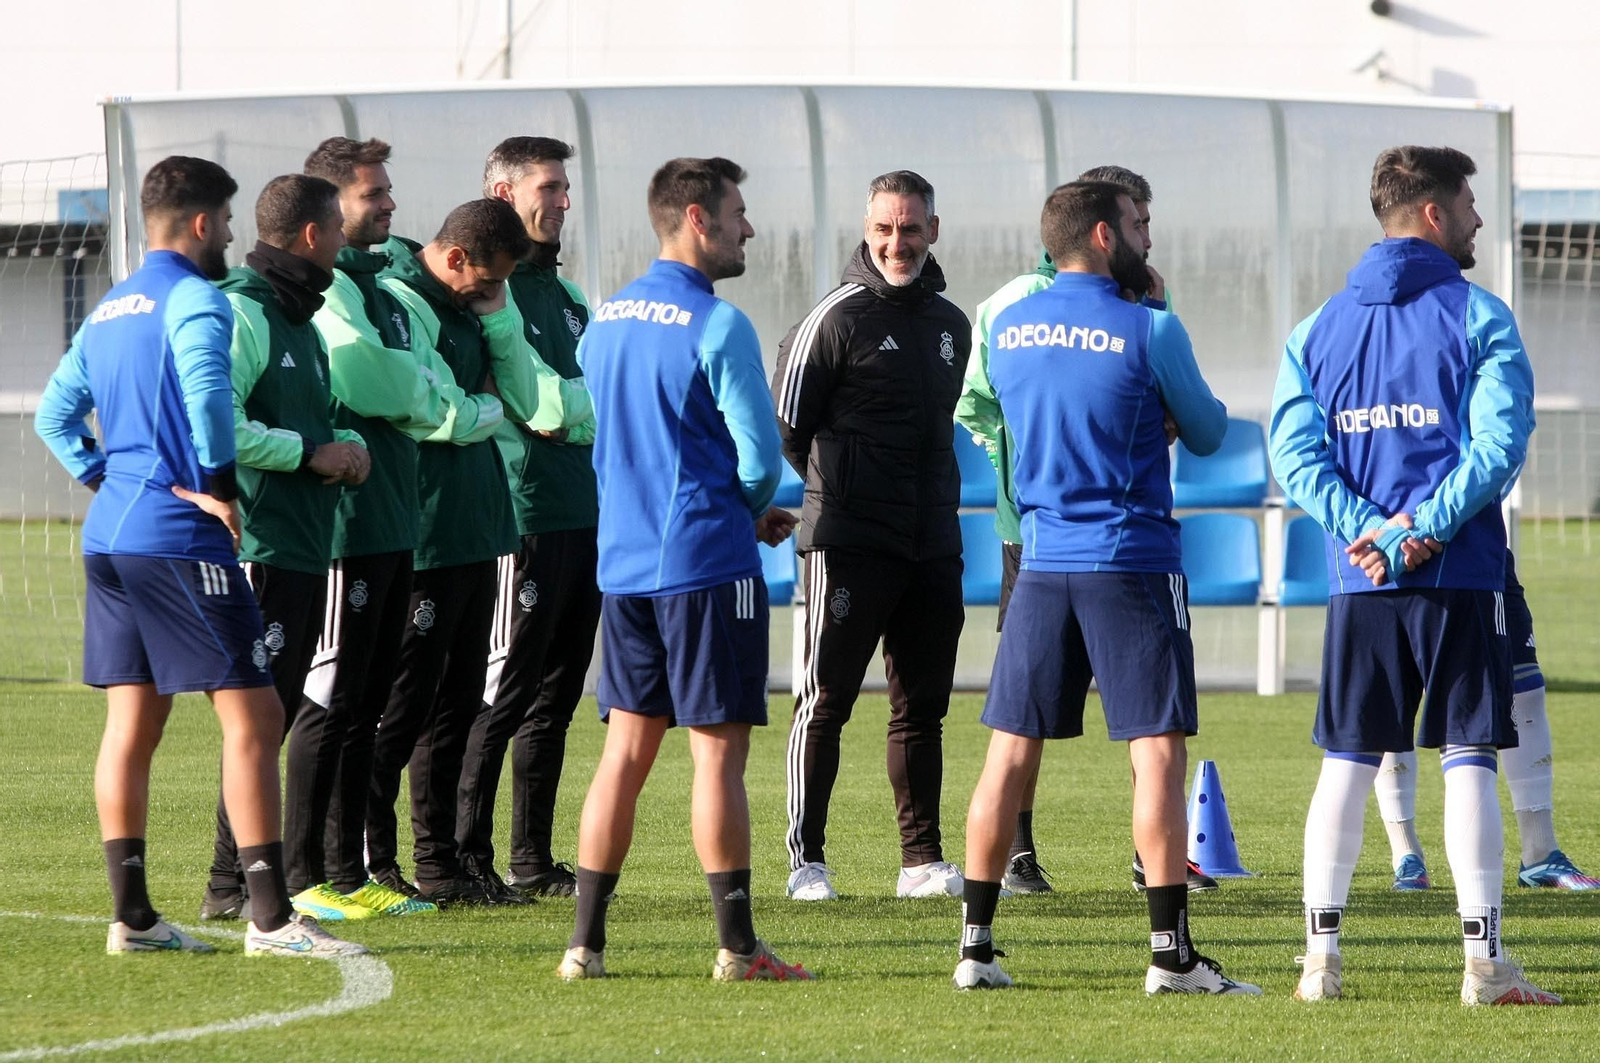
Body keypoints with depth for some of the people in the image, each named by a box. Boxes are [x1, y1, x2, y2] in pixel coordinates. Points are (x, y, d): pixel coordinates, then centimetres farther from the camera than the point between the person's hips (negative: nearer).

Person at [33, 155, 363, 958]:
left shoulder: (107, 311, 17)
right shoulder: (195, 300, -10)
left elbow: (55, 414, 23)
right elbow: (205, 385, -28)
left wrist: (104, 477, 16)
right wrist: (216, 483, -18)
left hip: (111, 533, 9)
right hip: (180, 540, -9)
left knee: (132, 723, 10)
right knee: (252, 716, -7)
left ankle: (131, 915, 10)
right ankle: (271, 917, -11)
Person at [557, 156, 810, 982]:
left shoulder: (604, 319, 10)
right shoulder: (716, 325, -13)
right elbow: (760, 456, -14)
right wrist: (753, 512, 11)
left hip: (622, 564, 7)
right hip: (706, 563, -7)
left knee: (626, 749, 11)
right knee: (718, 752, -3)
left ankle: (586, 943, 9)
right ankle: (736, 947, -1)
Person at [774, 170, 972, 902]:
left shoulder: (951, 325, 14)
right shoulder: (839, 318, -6)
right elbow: (785, 422, -4)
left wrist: (937, 500, 16)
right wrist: (833, 489, 2)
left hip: (934, 542, 6)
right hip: (849, 540, -6)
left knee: (922, 705, 8)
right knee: (825, 702, -3)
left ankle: (922, 859, 13)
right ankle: (807, 860, 0)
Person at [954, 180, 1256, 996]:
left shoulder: (1006, 330, 6)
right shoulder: (1149, 332, -9)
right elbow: (1207, 435, 3)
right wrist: (1189, 411, 24)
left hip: (1042, 562, 5)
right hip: (1133, 563, -5)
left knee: (1012, 750, 8)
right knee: (1158, 752, -3)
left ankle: (976, 943, 9)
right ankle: (1171, 951, -6)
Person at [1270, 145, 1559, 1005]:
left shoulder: (1316, 329, 11)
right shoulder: (1477, 317, -2)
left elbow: (1296, 454, 0)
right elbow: (1499, 443, -13)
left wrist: (1370, 530, -9)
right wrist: (1426, 531, -16)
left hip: (1358, 580, 4)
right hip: (1462, 578, -3)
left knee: (1347, 762, 8)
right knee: (1468, 759, -1)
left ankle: (1321, 956, 3)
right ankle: (1484, 960, -6)